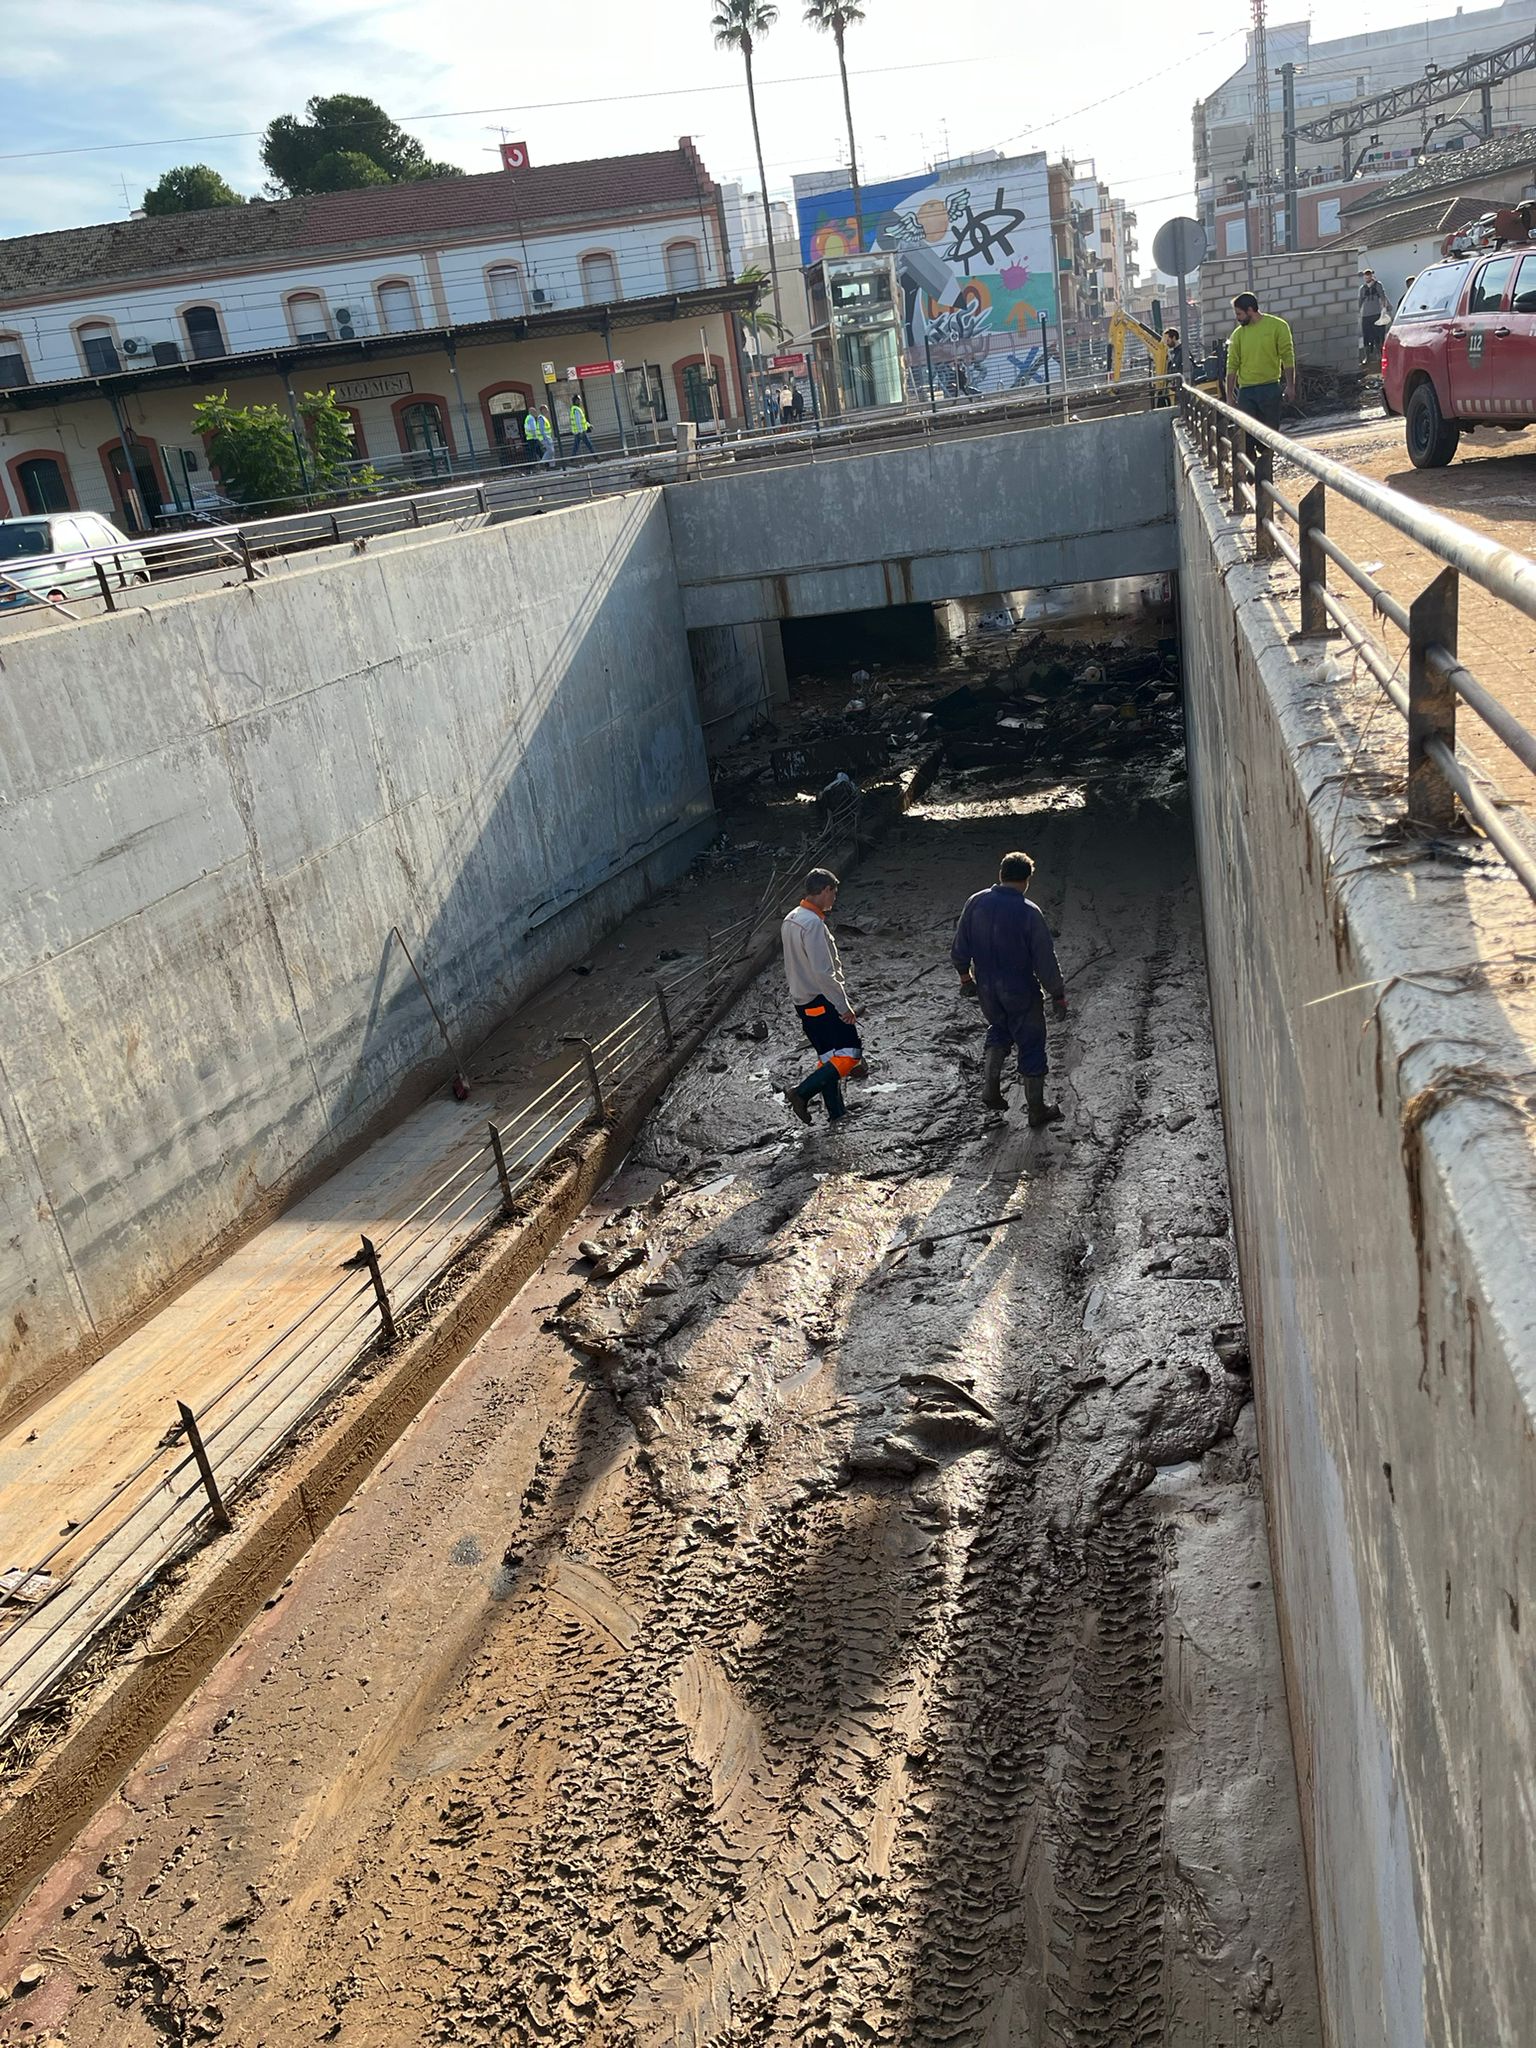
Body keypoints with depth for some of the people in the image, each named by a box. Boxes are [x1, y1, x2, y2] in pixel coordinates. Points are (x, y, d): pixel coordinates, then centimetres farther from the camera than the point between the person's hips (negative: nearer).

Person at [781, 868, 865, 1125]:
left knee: (828, 1058, 14)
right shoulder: (813, 924, -20)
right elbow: (823, 973, -24)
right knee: (850, 1054, -5)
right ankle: (802, 1093, -11)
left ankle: (836, 1114, 17)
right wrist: (844, 1006, -18)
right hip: (822, 1001, -10)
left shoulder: (790, 919, 9)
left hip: (802, 1001, 10)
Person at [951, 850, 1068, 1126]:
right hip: (1021, 993, -4)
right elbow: (1045, 960, -16)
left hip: (986, 988, 5)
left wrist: (964, 974, 21)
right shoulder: (1029, 912, -21)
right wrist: (1058, 995, -4)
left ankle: (990, 1088, 20)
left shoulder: (976, 902, -7)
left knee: (998, 1029, 30)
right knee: (1031, 1044, 11)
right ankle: (1037, 1110, 21)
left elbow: (959, 947, 4)